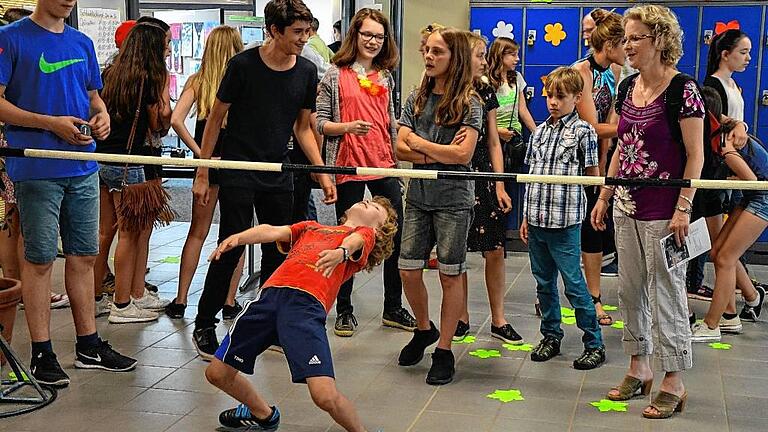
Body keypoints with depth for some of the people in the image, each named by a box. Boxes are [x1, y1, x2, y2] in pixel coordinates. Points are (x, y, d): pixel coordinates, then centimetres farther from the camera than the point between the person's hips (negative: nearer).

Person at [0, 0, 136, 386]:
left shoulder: (82, 43, 14)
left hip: (83, 168, 6)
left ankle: (88, 345, 23)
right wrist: (51, 123, -18)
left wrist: (102, 115, 0)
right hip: (36, 169, -6)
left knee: (84, 256, 11)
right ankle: (42, 353, 11)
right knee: (40, 259, 1)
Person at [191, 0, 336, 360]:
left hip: (278, 175, 5)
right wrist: (202, 174, -5)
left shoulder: (306, 72, 1)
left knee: (278, 250, 7)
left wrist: (322, 174, 4)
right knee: (231, 249, -4)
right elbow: (216, 118, -4)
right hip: (237, 171, -4)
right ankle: (203, 327, 10)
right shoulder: (244, 65, -11)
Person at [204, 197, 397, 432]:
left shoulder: (365, 233, 21)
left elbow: (353, 241, -3)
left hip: (308, 303, -5)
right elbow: (272, 231, 17)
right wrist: (237, 238, -3)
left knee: (325, 396, -21)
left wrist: (340, 251, -27)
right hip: (271, 293, 5)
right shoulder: (311, 227, 34)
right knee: (217, 373, 11)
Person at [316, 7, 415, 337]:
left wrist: (398, 157, 13)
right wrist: (348, 127, -18)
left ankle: (393, 308, 17)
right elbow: (319, 122, -3)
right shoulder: (335, 75, 0)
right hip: (348, 166, -4)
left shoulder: (385, 76, 13)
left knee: (396, 236, 3)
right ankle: (344, 310, 18)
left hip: (384, 164, 4)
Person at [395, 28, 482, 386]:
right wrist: (439, 154, -14)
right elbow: (401, 149, 0)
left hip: (453, 200, -5)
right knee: (408, 271, 6)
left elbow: (463, 155, -17)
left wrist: (420, 143, -7)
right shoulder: (417, 99, 8)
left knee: (450, 275, 2)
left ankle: (444, 350, 14)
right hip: (418, 196, 5)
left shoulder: (469, 103, -6)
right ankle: (424, 329, 32)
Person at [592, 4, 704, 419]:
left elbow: (695, 155, -12)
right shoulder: (627, 87, 9)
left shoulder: (682, 89, -12)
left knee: (665, 290, -1)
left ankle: (673, 382, 10)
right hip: (627, 204, 7)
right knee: (629, 287, 13)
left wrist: (683, 208, -17)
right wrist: (605, 195, 15)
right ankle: (638, 368, 26)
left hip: (663, 209, -7)